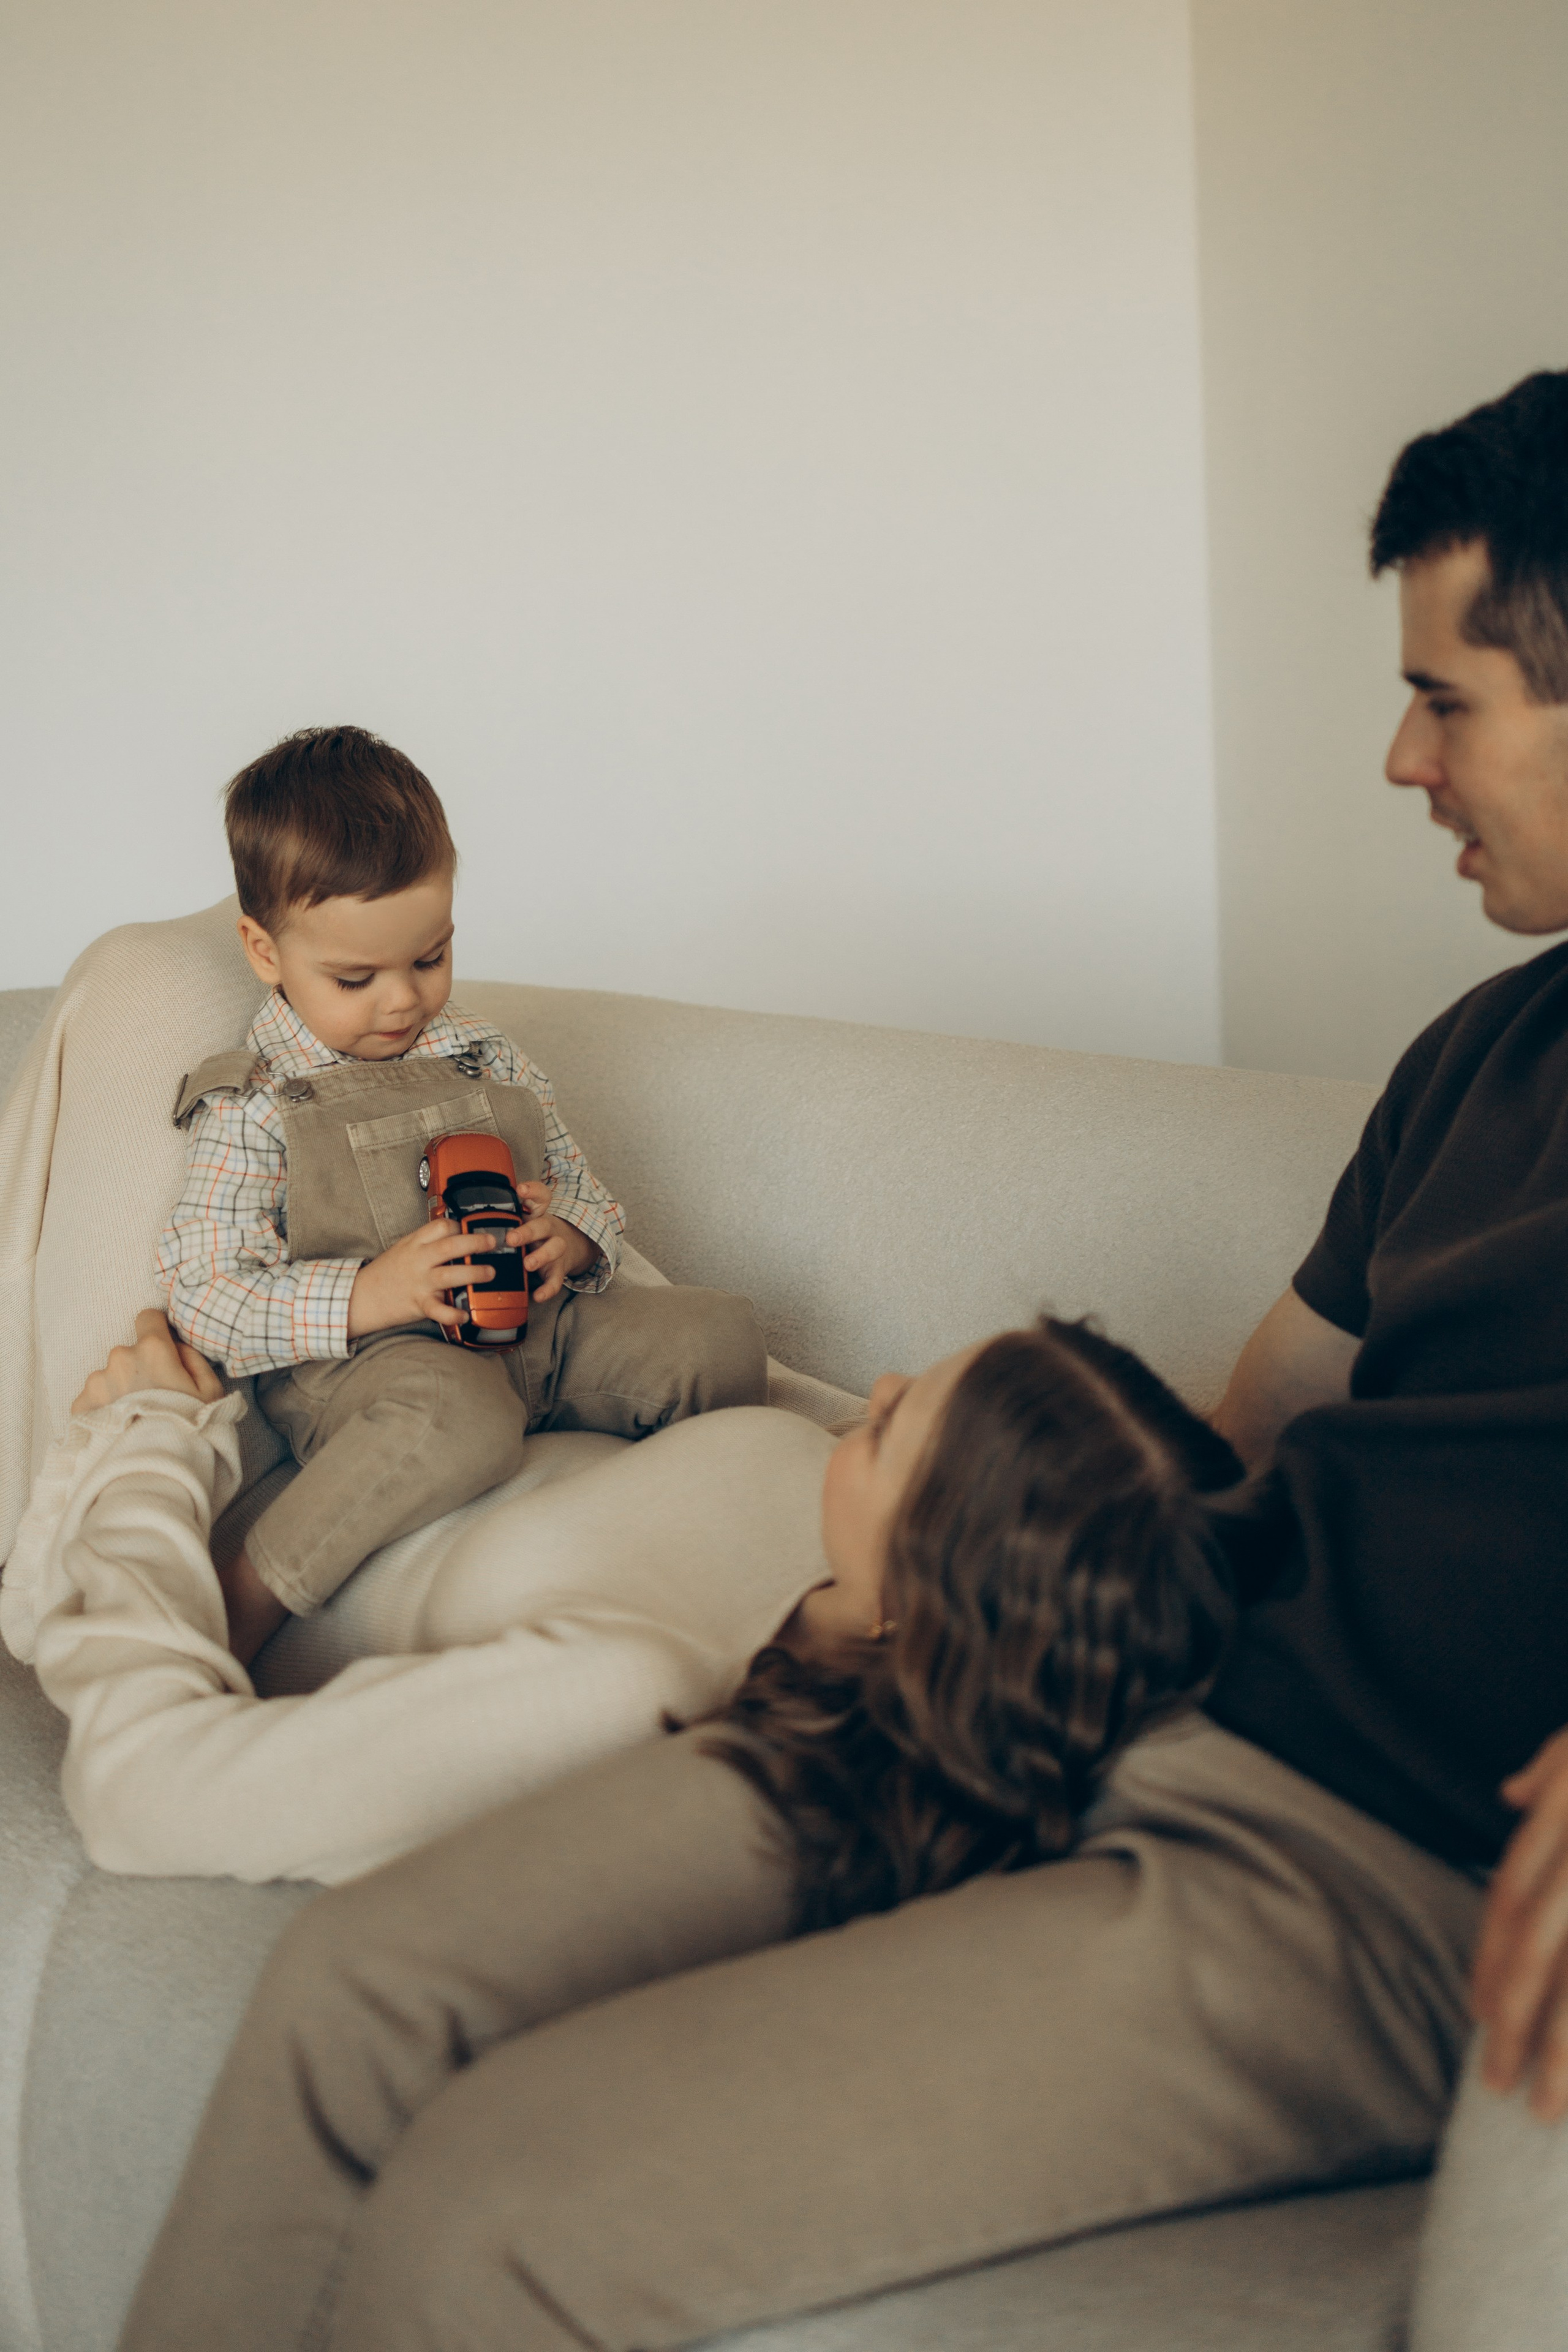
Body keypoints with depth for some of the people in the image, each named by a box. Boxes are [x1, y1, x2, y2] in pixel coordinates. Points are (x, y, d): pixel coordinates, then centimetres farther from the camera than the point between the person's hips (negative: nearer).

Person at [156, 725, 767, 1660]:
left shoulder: (490, 1061, 12)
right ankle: (246, 1604, -30)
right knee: (460, 1417, -40)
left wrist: (572, 1241, -7)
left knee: (718, 1328, -9)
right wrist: (364, 1295, -23)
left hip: (535, 1327, 6)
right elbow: (203, 1298, -10)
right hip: (360, 1365, -6)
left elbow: (586, 1192, 19)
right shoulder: (252, 1110, -4)